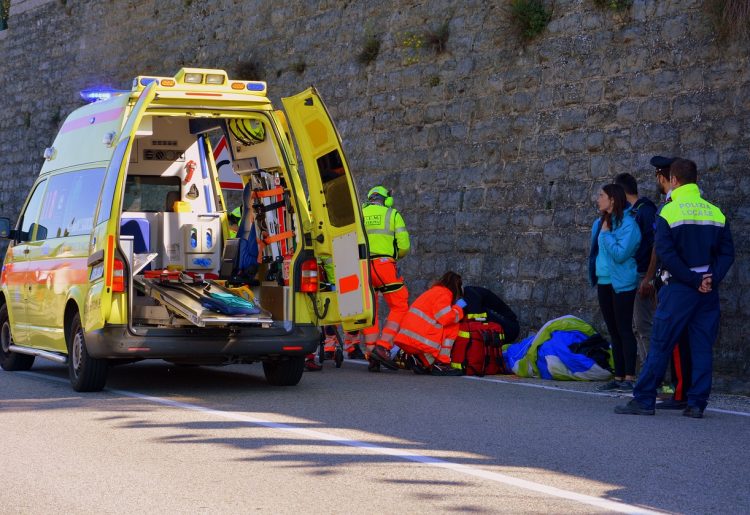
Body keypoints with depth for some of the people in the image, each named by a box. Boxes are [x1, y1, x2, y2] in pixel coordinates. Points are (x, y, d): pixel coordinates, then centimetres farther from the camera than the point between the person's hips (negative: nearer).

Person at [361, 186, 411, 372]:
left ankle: (371, 354, 7)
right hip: (384, 265, -3)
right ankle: (383, 348, -10)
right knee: (399, 307, 5)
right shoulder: (393, 215, 7)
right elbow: (404, 246, 1)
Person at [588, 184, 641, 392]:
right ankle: (618, 377, 15)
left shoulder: (627, 223, -14)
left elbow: (621, 253, -22)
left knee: (624, 330, -6)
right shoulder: (600, 223, 11)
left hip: (621, 284, -8)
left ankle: (629, 377, -3)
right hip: (604, 283, 8)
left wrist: (606, 234, -15)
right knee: (613, 332, 11)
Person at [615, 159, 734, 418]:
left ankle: (644, 400, 2)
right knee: (702, 347, 7)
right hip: (708, 290, 4)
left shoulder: (669, 212, -6)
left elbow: (666, 254, -14)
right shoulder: (716, 213, 7)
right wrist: (711, 279, -4)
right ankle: (697, 403, 6)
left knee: (660, 345, 1)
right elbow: (727, 253, 3)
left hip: (678, 289, -4)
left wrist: (694, 280, -11)